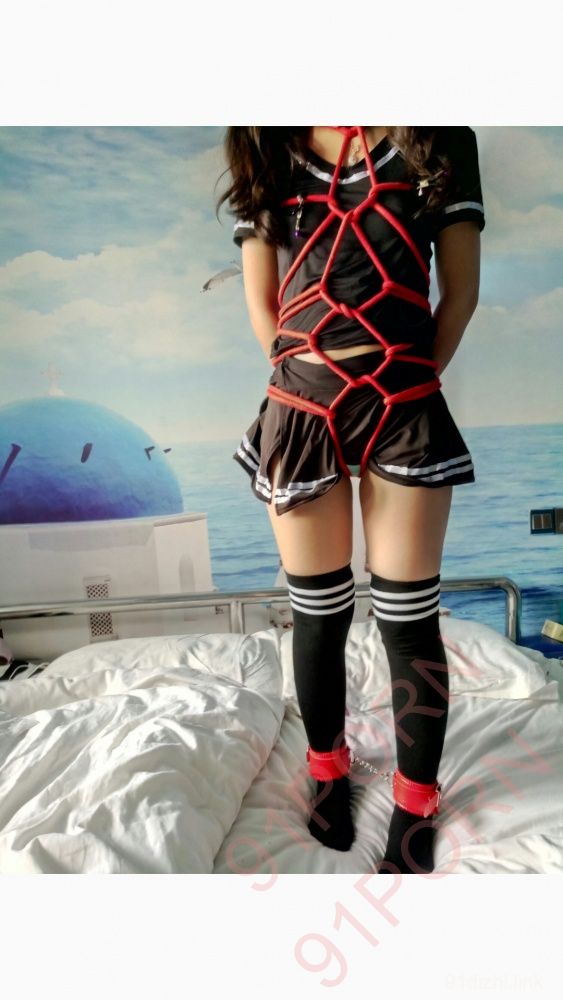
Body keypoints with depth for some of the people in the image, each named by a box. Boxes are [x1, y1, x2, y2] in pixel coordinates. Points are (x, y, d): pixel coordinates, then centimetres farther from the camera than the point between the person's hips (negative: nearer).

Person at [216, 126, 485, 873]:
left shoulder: (440, 139, 10)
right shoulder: (267, 154, 15)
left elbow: (461, 290, 7)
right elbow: (262, 305, 12)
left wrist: (407, 388, 0)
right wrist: (311, 391, 3)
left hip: (405, 411, -1)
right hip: (301, 410, 2)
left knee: (409, 618, 4)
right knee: (318, 614, 10)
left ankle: (416, 799, 27)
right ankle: (328, 767, 35)